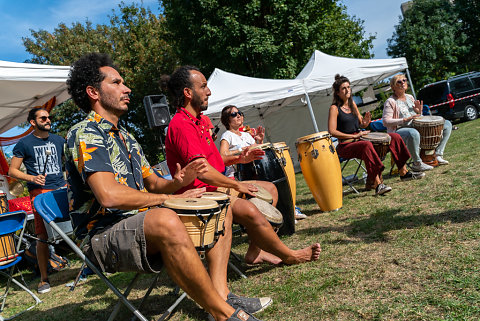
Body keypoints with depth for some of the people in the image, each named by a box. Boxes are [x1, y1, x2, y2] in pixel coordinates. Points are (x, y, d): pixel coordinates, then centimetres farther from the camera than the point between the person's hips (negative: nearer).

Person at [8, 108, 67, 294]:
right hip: (39, 192, -3)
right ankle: (44, 279, 8)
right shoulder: (24, 143, 4)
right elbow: (12, 171, 5)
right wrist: (32, 178, -13)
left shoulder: (58, 140, 15)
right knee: (43, 236, -4)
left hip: (62, 188, 3)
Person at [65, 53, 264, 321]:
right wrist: (169, 199, -15)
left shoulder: (124, 136, 19)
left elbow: (152, 182, 20)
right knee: (166, 220, -41)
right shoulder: (85, 134, -11)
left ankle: (220, 291, -9)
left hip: (142, 226, 10)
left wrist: (176, 182, -4)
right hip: (104, 237, -9)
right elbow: (109, 195, -26)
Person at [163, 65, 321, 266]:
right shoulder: (181, 125, -19)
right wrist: (237, 185, -16)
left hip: (216, 186, 11)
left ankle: (256, 251, 4)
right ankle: (289, 256, -7)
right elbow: (203, 172, -27)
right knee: (249, 210, -29)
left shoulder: (198, 121, 15)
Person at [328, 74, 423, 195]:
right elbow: (332, 131, -19)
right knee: (367, 145, -41)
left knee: (394, 137, 2)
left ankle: (404, 172, 9)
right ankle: (377, 184, -39)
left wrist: (365, 122, -6)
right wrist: (353, 136, -21)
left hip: (359, 139, 8)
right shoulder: (334, 108, -9)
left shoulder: (352, 103, 13)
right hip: (345, 145, -8)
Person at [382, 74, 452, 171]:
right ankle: (417, 164, -27)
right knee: (413, 133, -45)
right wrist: (404, 120, -23)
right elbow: (385, 122, -17)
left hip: (416, 127, 8)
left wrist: (419, 111, 0)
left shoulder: (410, 97, 17)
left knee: (447, 124, 6)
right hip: (399, 131, -8)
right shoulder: (390, 102, -7)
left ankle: (438, 154, 1)